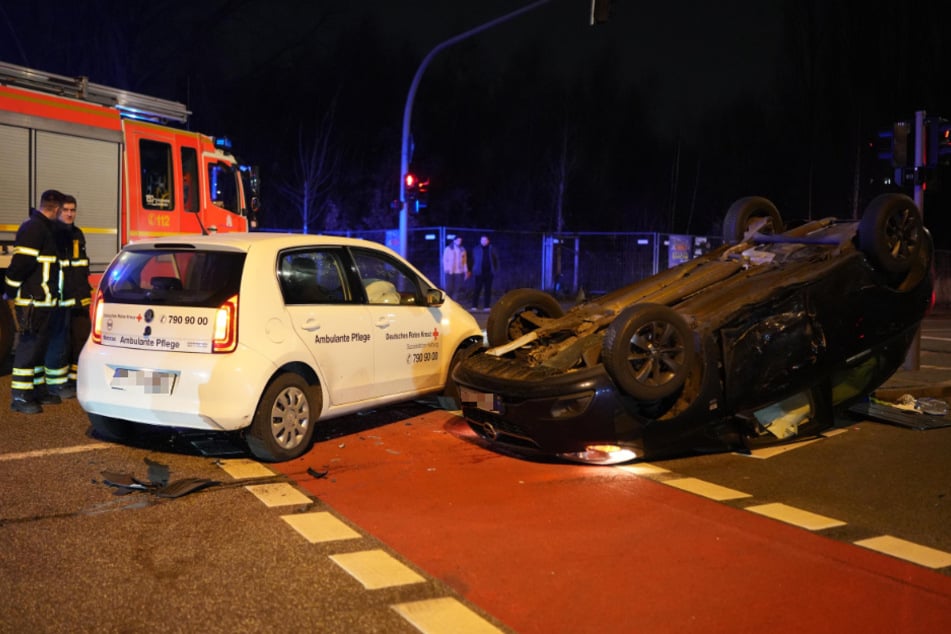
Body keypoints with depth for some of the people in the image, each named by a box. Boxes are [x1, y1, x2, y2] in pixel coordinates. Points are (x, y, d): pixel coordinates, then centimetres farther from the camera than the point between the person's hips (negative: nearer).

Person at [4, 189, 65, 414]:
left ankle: (38, 390, 26)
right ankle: (20, 397, 0)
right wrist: (11, 292, -14)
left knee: (39, 346, 16)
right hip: (31, 302, -10)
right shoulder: (33, 228, -16)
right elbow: (20, 263, -20)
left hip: (42, 301, 10)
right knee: (29, 347, -5)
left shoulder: (43, 227, 17)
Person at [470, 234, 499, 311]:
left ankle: (486, 306, 8)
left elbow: (496, 259, 14)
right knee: (477, 289, -5)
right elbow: (473, 260, 5)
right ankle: (474, 306, -3)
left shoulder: (491, 249, 8)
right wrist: (473, 269, -2)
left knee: (488, 289, 3)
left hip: (489, 272, 2)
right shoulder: (476, 249, 5)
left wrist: (495, 268, 6)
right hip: (479, 272, -2)